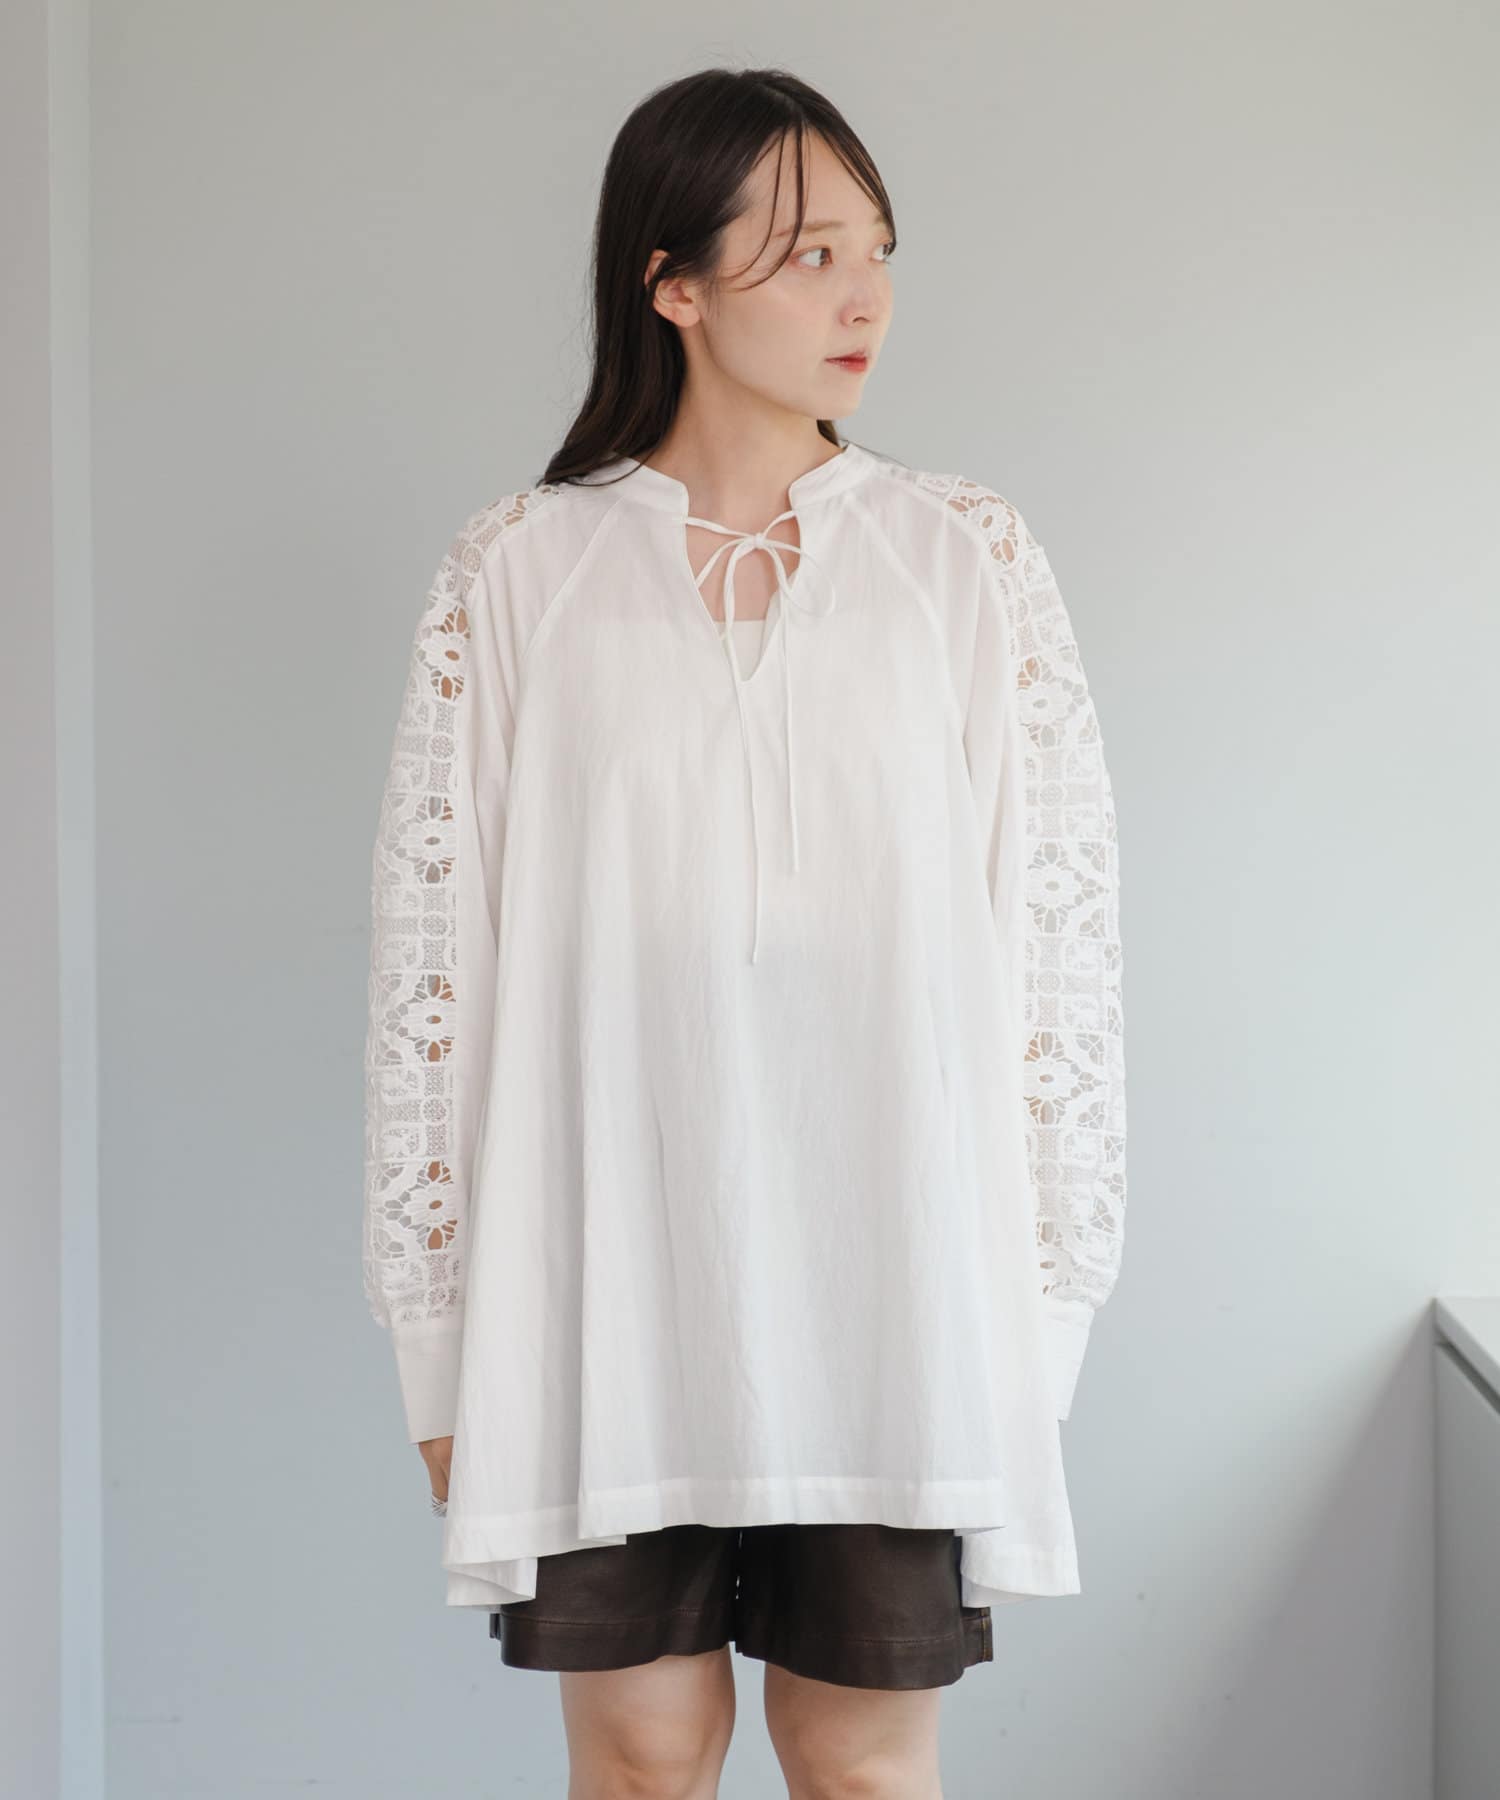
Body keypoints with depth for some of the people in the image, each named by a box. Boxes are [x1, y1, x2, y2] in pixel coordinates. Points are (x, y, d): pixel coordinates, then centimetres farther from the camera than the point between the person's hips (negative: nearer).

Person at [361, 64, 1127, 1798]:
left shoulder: (969, 558, 3)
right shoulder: (516, 571, 2)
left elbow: (1060, 936, 3)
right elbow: (431, 950, 3)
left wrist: (1046, 1299, 0)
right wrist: (438, 1338, 2)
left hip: (892, 1280, 0)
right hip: (605, 1274, 0)